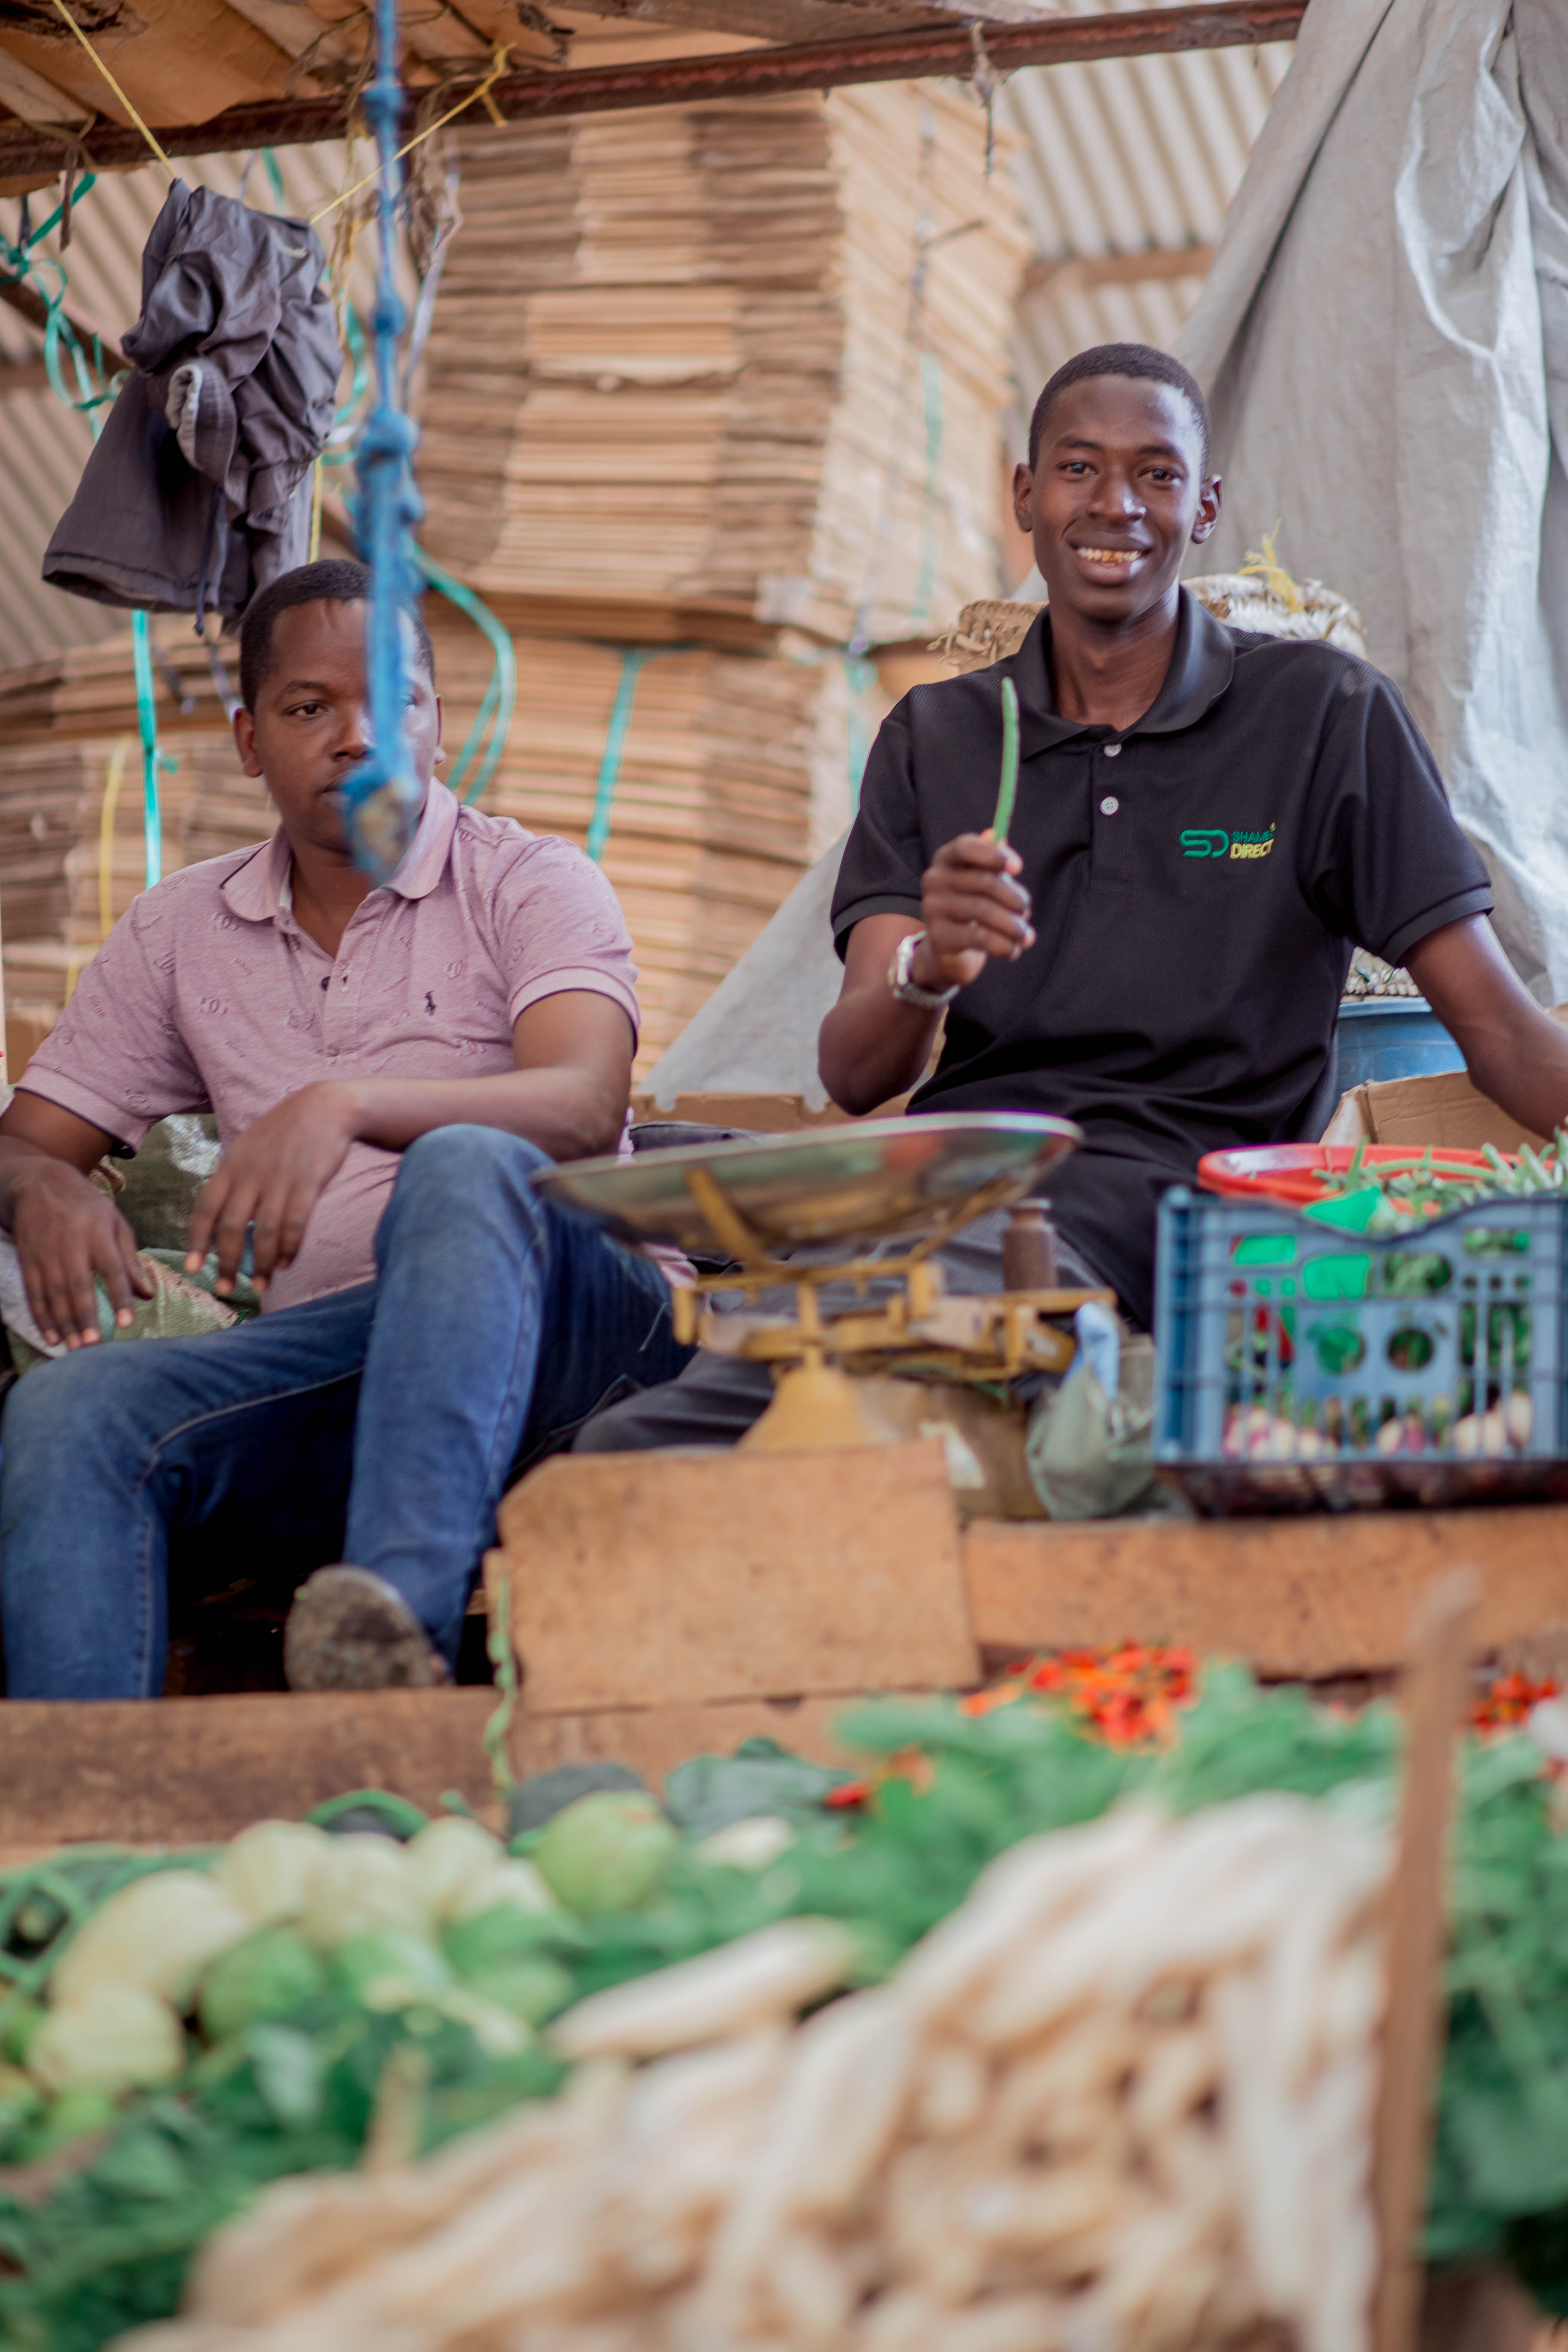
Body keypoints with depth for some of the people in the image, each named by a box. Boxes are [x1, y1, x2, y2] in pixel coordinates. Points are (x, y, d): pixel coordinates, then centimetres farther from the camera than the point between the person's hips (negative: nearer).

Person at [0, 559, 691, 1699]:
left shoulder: (533, 883, 7)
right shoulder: (179, 931, 20)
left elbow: (586, 1109, -12)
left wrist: (347, 1104, -30)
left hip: (572, 1327, -3)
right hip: (328, 1359, 3)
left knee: (462, 1168, -37)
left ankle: (408, 1610, -57)